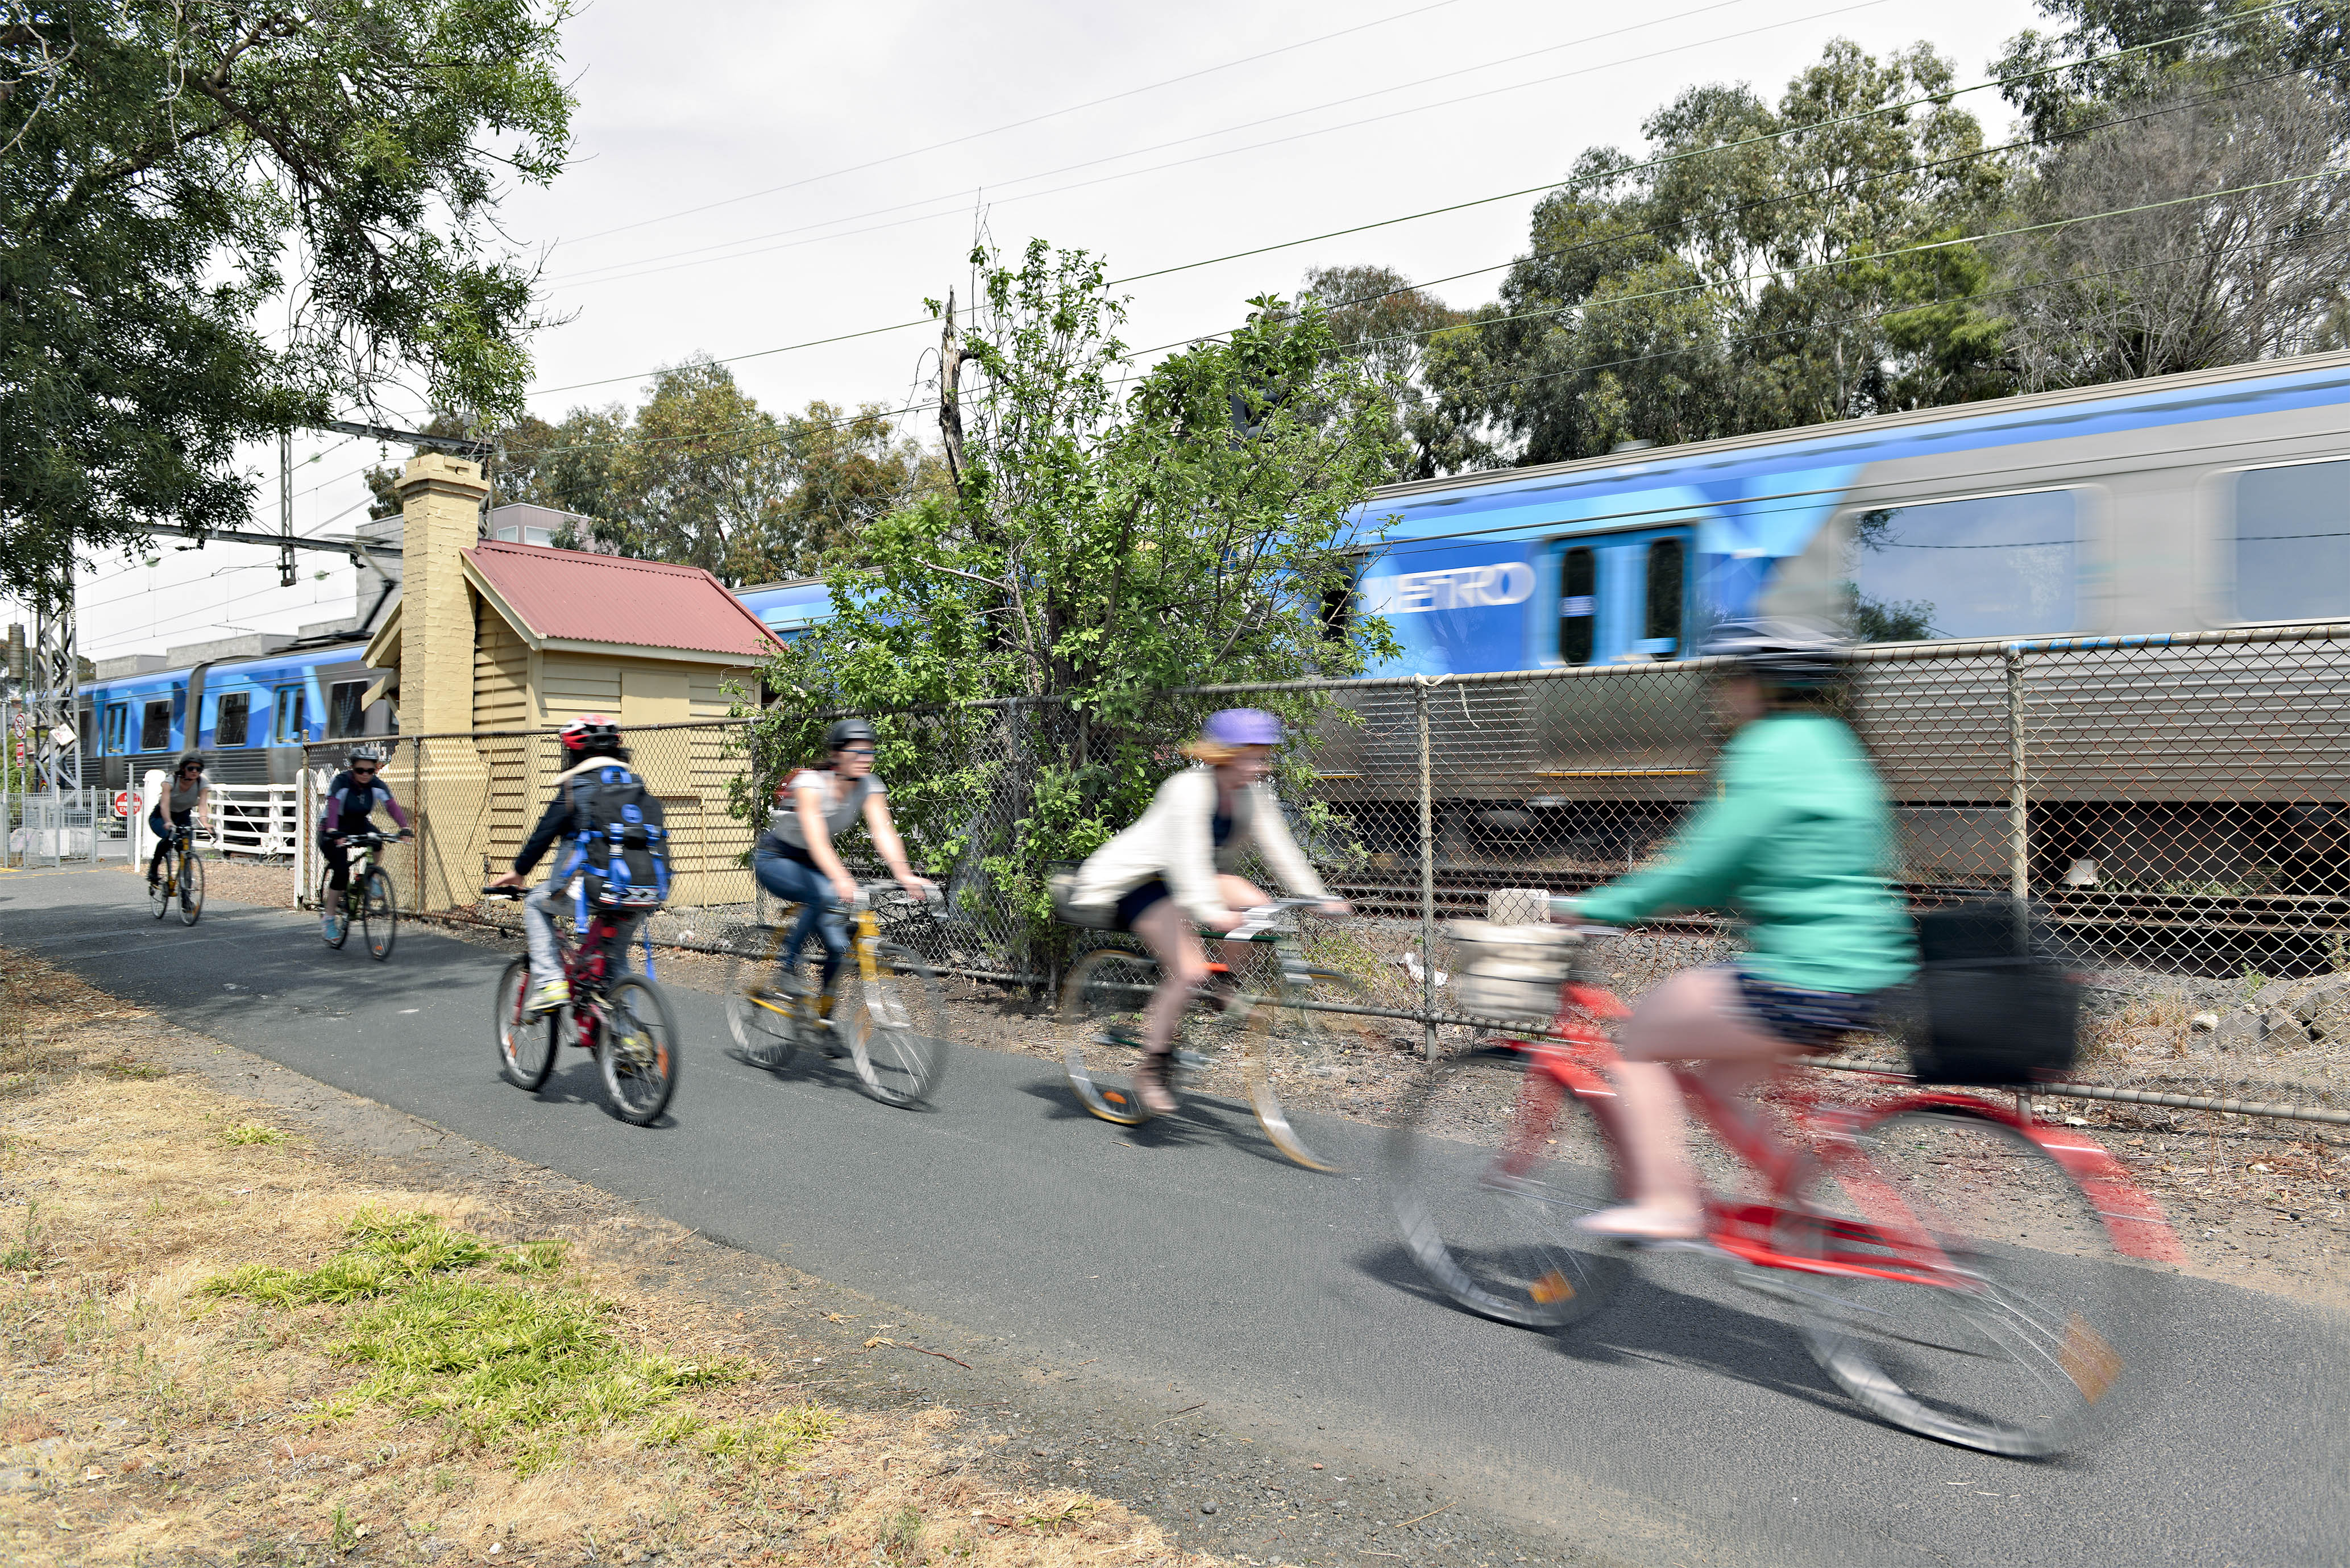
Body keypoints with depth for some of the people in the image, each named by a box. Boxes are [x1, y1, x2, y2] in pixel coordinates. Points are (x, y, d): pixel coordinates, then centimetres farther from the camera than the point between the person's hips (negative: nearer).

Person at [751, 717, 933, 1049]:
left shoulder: (869, 786, -14)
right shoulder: (811, 783, -30)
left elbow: (884, 832, -25)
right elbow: (817, 840, -43)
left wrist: (904, 875, -41)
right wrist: (841, 879, -58)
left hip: (811, 864, 5)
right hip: (774, 859, -5)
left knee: (838, 946, -8)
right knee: (824, 894, -36)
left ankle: (824, 1019, 12)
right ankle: (787, 969, -17)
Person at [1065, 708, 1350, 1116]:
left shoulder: (1253, 794, -8)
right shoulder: (1190, 788, -29)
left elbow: (1279, 848, -8)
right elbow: (1188, 858, -39)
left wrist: (1319, 897, -17)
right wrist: (1211, 912, -51)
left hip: (1200, 874, 7)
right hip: (1133, 879, -7)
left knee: (1259, 908, -17)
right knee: (1189, 971, -22)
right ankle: (1151, 1069, -6)